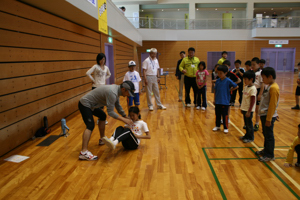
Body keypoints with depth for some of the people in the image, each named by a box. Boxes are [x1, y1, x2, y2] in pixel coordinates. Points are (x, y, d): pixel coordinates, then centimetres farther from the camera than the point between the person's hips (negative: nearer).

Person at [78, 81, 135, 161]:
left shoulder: (116, 89, 3)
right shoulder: (112, 93, -28)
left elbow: (118, 106, 14)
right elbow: (110, 112, -27)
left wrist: (126, 118, 13)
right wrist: (124, 120, -22)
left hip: (91, 104, 11)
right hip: (85, 104, -11)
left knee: (103, 116, 25)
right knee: (90, 126, -24)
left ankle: (102, 139, 37)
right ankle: (84, 152, -28)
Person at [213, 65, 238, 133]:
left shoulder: (228, 81, -11)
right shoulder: (217, 81, 3)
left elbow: (236, 86, -4)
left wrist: (230, 90, -3)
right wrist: (214, 99, 9)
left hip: (225, 102, -4)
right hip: (217, 101, 5)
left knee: (225, 115, 4)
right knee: (217, 114, 15)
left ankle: (226, 128, 17)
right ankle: (217, 126, 31)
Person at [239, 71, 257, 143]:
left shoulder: (253, 89, -18)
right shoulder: (246, 87, 8)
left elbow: (252, 101, -19)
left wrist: (249, 111, -19)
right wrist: (242, 108, 17)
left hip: (249, 110, -8)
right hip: (244, 109, 8)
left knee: (249, 124, 4)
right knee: (246, 123, 17)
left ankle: (250, 137, 17)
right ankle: (247, 135, 31)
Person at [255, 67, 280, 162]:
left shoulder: (273, 88, -19)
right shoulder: (269, 86, 11)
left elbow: (272, 105, -21)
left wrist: (268, 119, -20)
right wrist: (265, 117, 18)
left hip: (268, 116, -9)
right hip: (264, 114, 9)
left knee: (269, 135, 1)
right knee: (265, 134, 20)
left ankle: (269, 155, 13)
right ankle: (266, 150, 35)